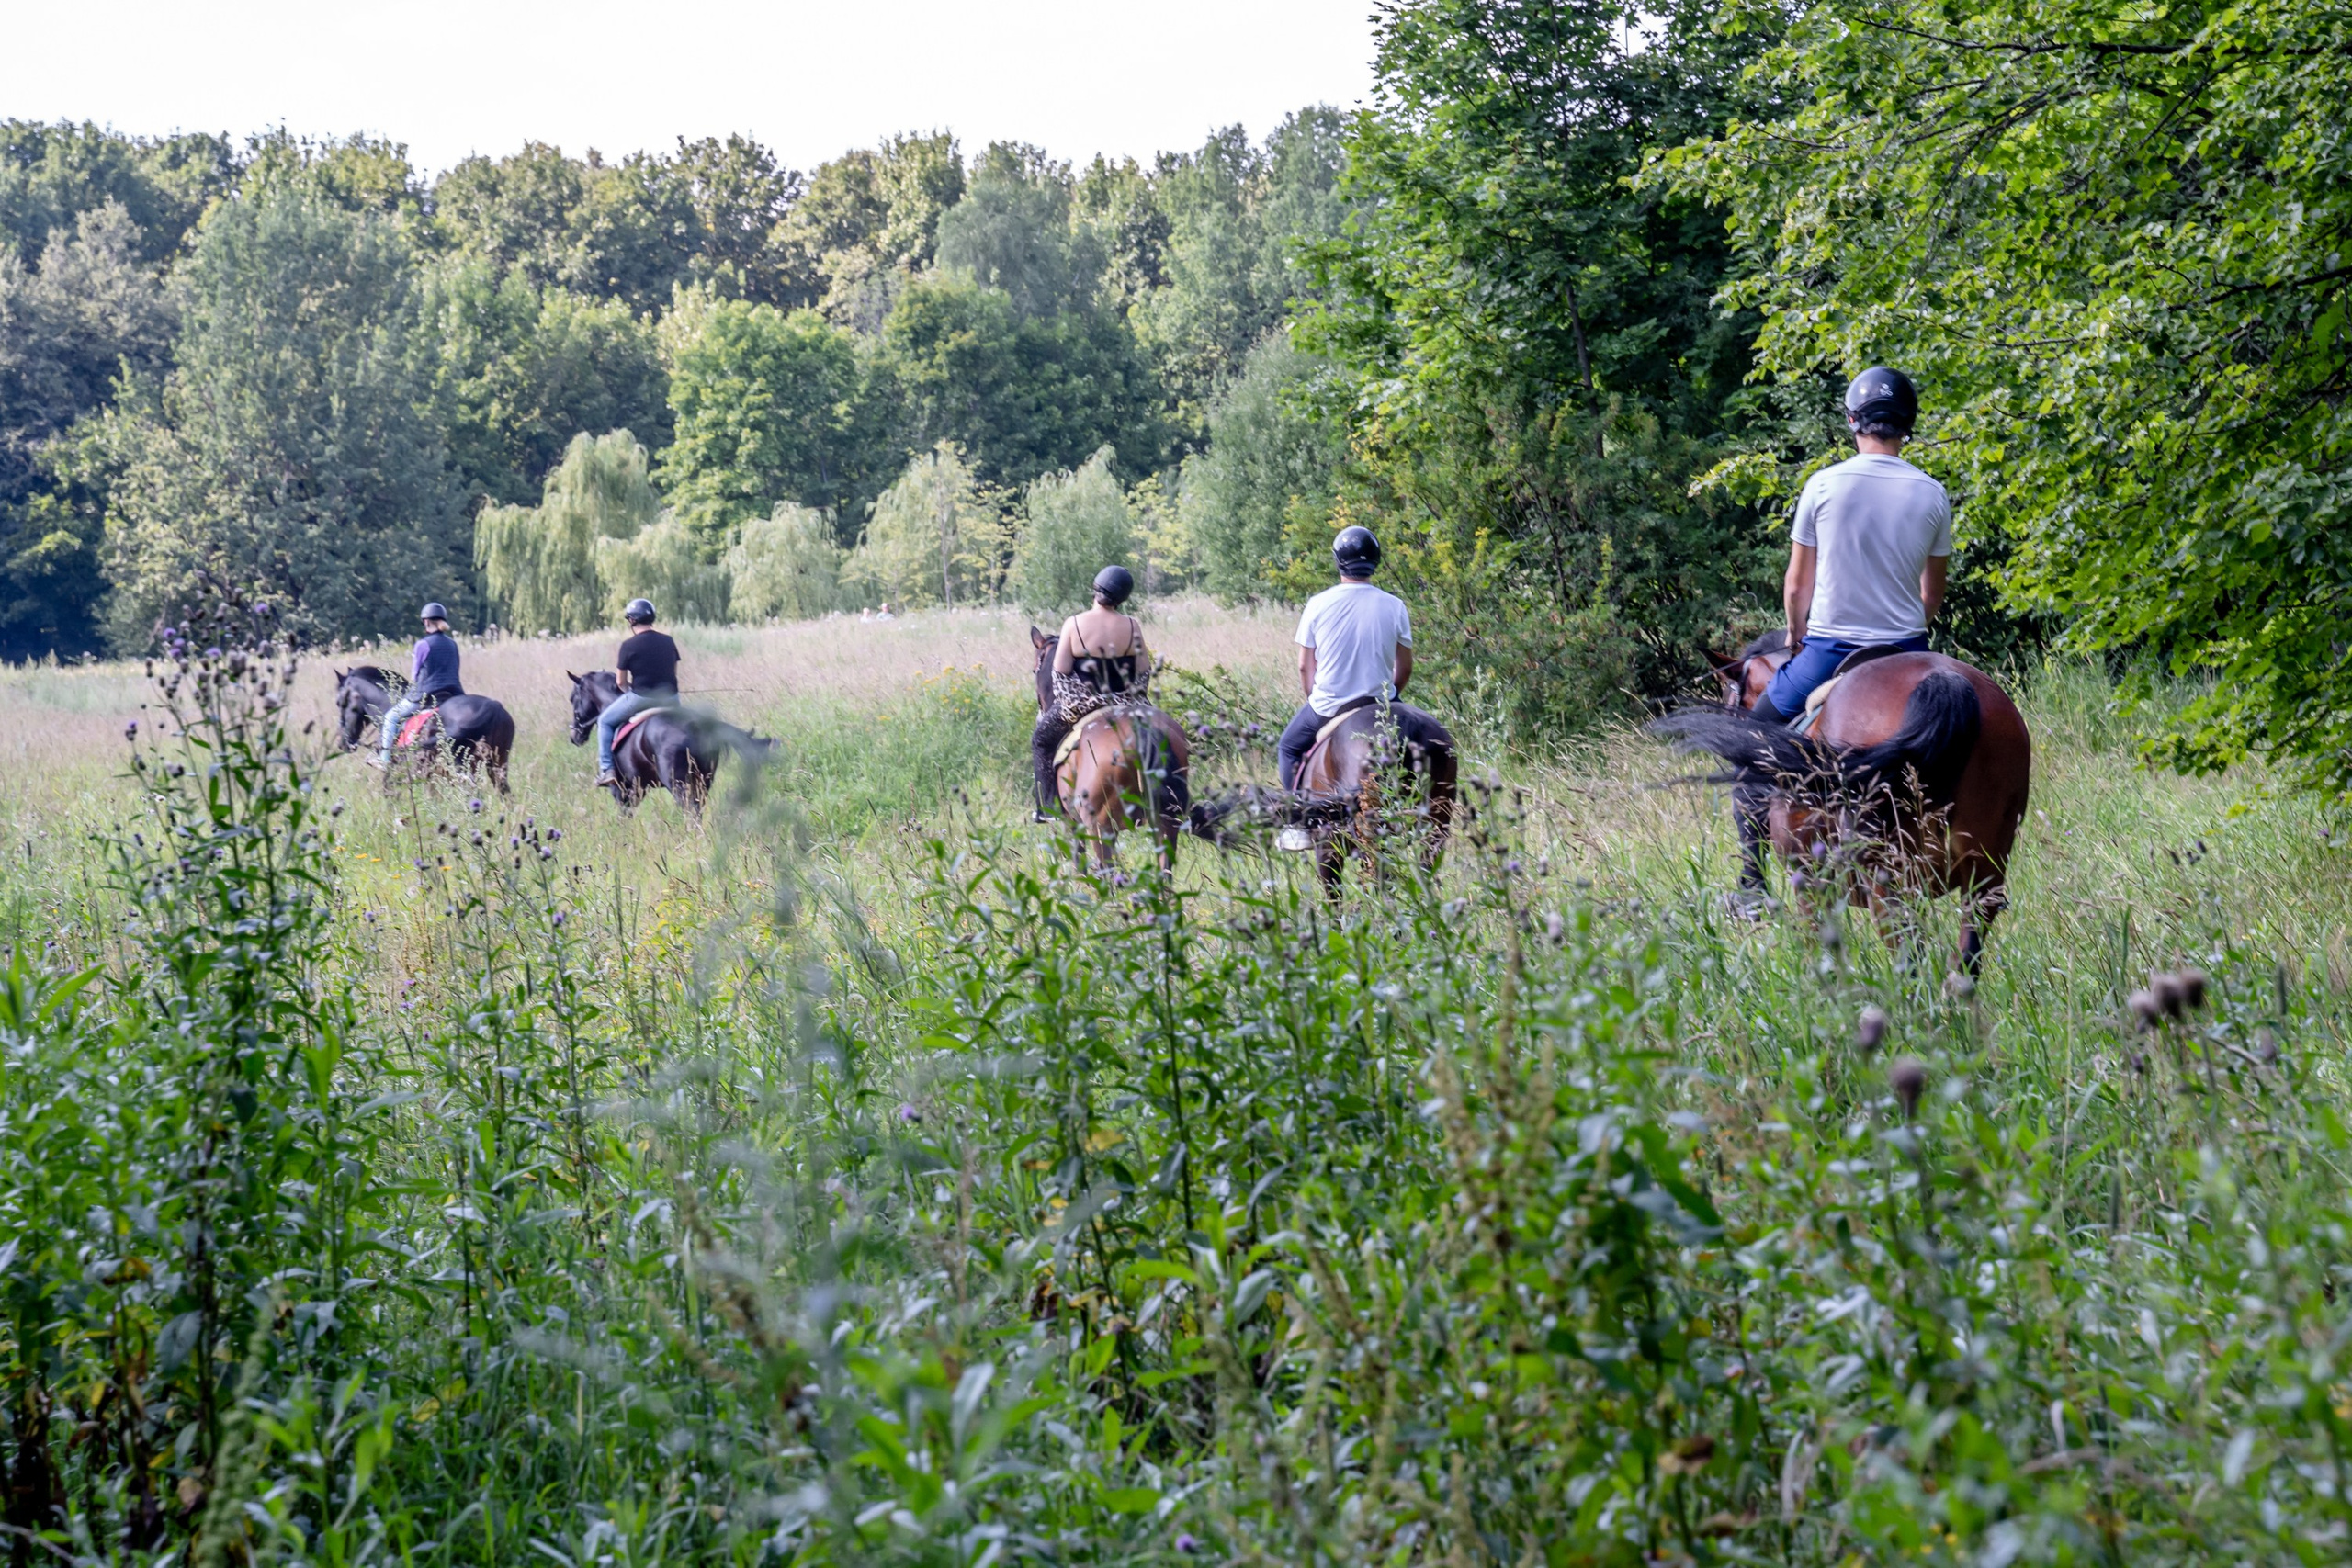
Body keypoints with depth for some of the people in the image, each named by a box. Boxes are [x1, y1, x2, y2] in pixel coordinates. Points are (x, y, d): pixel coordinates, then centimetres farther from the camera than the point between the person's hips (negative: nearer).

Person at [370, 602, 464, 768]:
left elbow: (414, 676, 0)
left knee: (391, 716, 11)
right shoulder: (452, 644, 10)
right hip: (453, 695, 5)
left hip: (426, 696, -5)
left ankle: (385, 758, 10)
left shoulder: (423, 644, -7)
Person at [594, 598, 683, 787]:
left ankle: (606, 770, 8)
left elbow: (621, 682, -3)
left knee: (605, 721, 16)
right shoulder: (668, 641, 6)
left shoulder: (629, 645, -9)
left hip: (641, 698, -4)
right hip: (671, 699, 4)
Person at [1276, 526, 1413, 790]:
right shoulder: (1394, 607, -6)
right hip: (1380, 706, 1)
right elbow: (1405, 668, 1)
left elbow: (1305, 667, -2)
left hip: (1328, 707, -1)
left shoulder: (1318, 605, -8)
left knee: (1289, 748, 25)